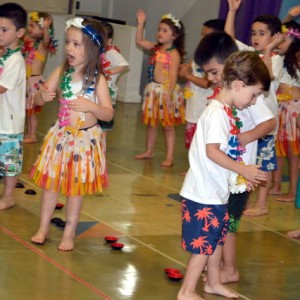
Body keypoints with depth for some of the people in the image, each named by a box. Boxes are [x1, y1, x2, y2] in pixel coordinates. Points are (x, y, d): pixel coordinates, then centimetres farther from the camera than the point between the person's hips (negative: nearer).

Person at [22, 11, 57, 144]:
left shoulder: (42, 45, -17)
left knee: (32, 110, 1)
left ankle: (33, 136, 10)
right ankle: (29, 134, 25)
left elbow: (47, 39, -39)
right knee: (28, 109, 15)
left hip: (35, 80, -8)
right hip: (28, 80, 8)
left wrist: (46, 28, -58)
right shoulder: (31, 42, 6)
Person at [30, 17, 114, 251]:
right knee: (50, 182, 10)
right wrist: (43, 96, -22)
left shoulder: (97, 79, -11)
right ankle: (43, 228, 25)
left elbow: (108, 114, -11)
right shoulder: (61, 73, -3)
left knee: (76, 187, 7)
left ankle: (69, 233, 20)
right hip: (61, 135, 3)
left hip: (86, 139, -3)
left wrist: (90, 106, -30)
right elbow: (38, 100, 1)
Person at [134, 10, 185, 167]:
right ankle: (149, 151, 30)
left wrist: (169, 94, -22)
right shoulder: (156, 48, 8)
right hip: (153, 89, 7)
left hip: (166, 90, -7)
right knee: (151, 123, 17)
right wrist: (141, 23, 4)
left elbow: (173, 75, -17)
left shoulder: (174, 53, -12)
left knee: (168, 125, 0)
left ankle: (169, 157, 4)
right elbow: (139, 41, 13)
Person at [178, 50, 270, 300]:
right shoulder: (217, 113, -20)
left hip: (216, 191, 10)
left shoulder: (226, 111, 10)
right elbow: (212, 151, -27)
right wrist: (243, 170, -23)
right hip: (205, 193, -10)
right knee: (204, 243, 0)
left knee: (218, 238, 21)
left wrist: (240, 175, 7)